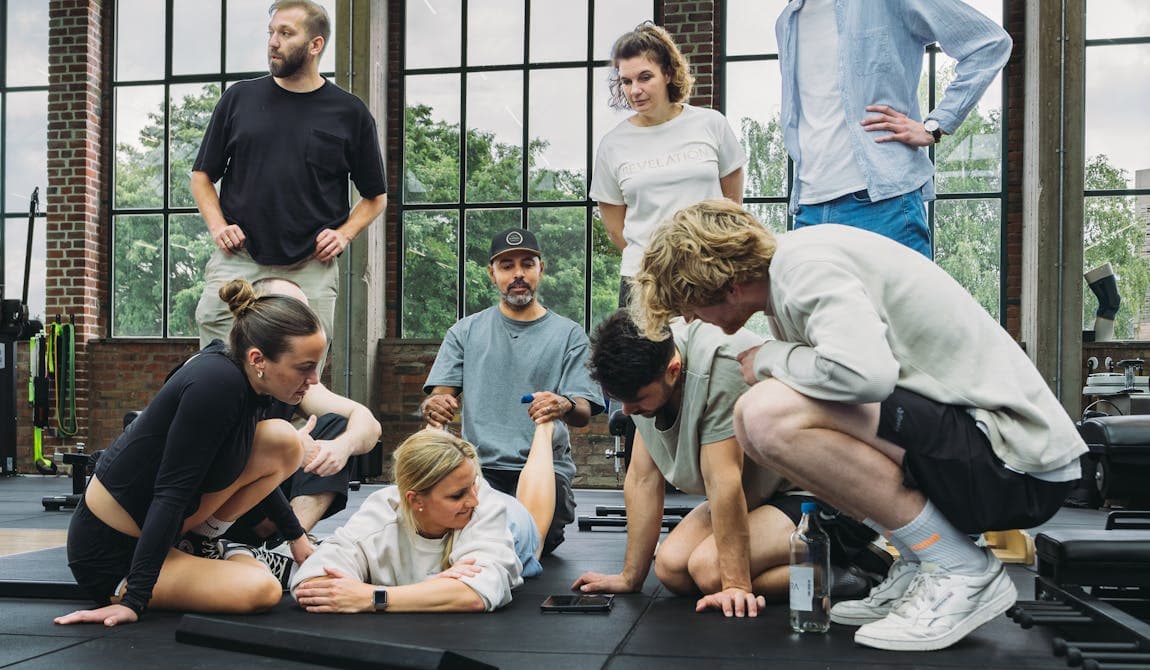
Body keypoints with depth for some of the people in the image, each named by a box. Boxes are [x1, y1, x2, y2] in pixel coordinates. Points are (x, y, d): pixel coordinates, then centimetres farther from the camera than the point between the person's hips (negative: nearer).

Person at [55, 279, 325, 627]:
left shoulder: (231, 370, -2)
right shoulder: (216, 384, -29)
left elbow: (253, 469, 15)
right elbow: (172, 493, -28)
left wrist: (296, 536, 22)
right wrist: (134, 600, -25)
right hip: (110, 553, -8)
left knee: (283, 442, -5)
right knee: (261, 590, -25)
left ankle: (206, 541, 10)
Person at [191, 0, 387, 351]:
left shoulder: (350, 112, 7)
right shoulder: (239, 98, 10)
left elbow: (376, 196, 14)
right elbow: (202, 176, 17)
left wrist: (344, 233, -3)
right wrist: (218, 226, 0)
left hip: (311, 272, -1)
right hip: (236, 263, 1)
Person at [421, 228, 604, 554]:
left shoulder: (569, 334, 8)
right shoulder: (465, 331, 14)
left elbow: (584, 413, -1)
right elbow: (439, 396, 6)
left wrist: (564, 406, -27)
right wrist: (432, 406, -20)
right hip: (480, 467, 1)